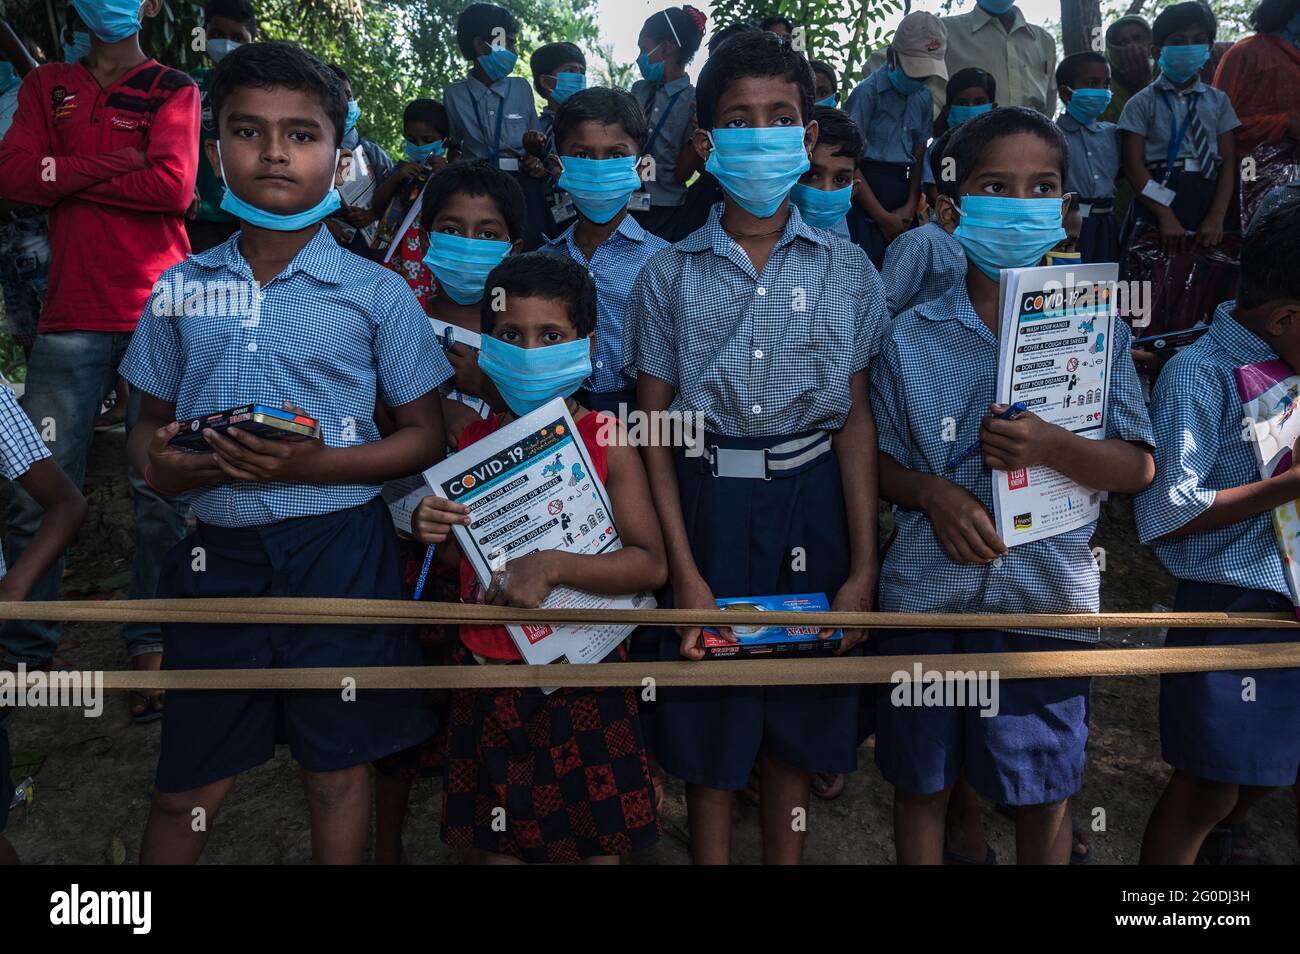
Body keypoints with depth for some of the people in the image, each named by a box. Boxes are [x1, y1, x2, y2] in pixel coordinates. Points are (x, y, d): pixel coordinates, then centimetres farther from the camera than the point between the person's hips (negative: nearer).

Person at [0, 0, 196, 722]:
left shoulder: (173, 91, 10)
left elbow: (175, 187, -7)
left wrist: (66, 174, -1)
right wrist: (112, 163, -5)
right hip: (71, 316, 2)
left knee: (161, 490, 0)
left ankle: (151, 648, 10)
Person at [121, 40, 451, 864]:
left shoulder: (375, 292, -3)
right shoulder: (181, 290, 6)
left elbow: (426, 435, -2)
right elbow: (153, 420, 15)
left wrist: (317, 465, -17)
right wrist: (158, 462, -8)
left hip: (339, 549, -2)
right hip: (218, 550, 3)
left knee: (338, 768, 11)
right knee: (188, 783, 15)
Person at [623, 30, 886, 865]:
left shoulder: (847, 271, 3)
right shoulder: (670, 274, 0)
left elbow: (857, 419, 2)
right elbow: (655, 427, -2)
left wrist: (862, 567, -4)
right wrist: (685, 572, -9)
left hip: (813, 505, 1)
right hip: (708, 506, -1)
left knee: (799, 727, 15)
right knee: (710, 733, 11)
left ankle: (788, 855, 36)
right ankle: (710, 856, 32)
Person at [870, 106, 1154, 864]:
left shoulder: (1096, 331, 0)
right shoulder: (911, 338, -1)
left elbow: (1138, 468, 0)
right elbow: (881, 464, 4)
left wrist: (1053, 447, -18)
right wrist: (934, 494, -16)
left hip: (1050, 600, 0)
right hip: (928, 595, 0)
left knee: (1045, 792, 16)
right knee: (922, 783, 15)